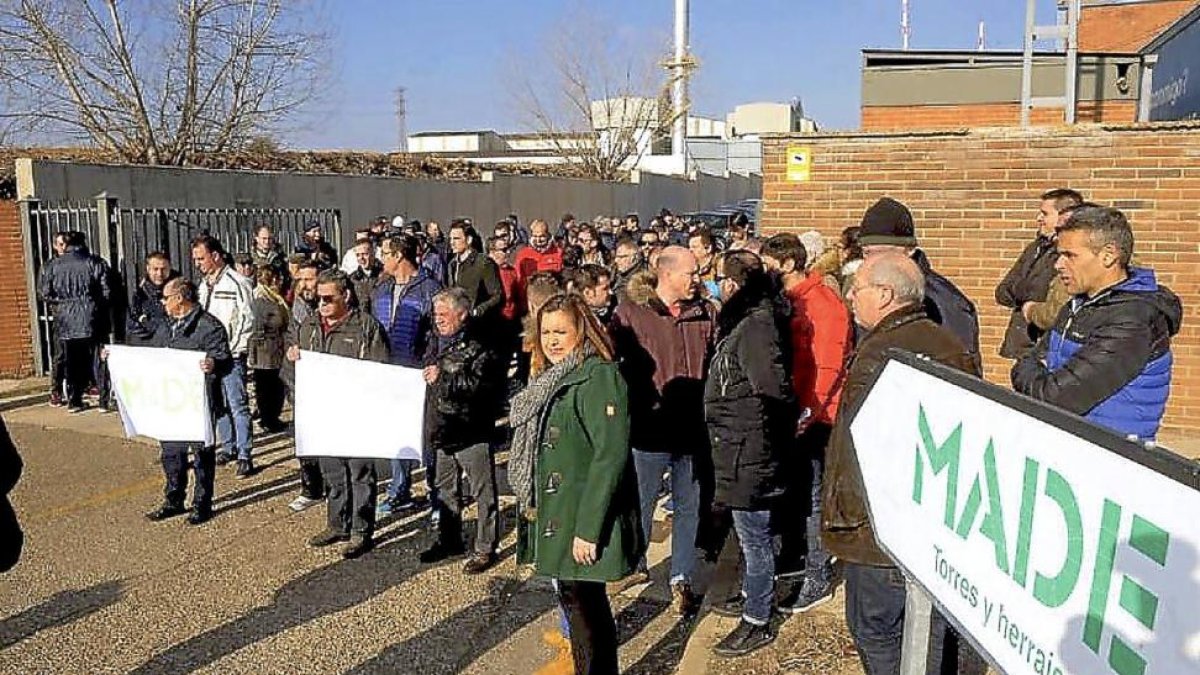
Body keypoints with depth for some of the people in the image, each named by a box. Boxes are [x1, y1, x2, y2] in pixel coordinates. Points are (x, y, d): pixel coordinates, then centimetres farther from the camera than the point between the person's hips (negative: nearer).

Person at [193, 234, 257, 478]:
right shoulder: (203, 285, 14)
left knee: (238, 405, -6)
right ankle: (229, 447, 26)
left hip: (232, 355, -7)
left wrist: (234, 350, -13)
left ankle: (245, 455, -2)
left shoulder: (237, 282, -10)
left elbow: (247, 321, -10)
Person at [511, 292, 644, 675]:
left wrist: (588, 529, -24)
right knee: (573, 598, 18)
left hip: (585, 522, -8)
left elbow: (611, 455, -22)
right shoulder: (550, 379, 12)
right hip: (555, 516, 8)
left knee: (585, 603, 1)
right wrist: (533, 507, 15)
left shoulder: (599, 377, -17)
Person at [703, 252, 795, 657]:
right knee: (752, 535, 24)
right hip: (740, 450, 10)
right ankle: (752, 596, 42)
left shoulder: (756, 326, -23)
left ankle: (757, 622, 18)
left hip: (748, 453, -10)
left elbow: (774, 392, -27)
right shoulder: (745, 320, 9)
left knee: (754, 538, 4)